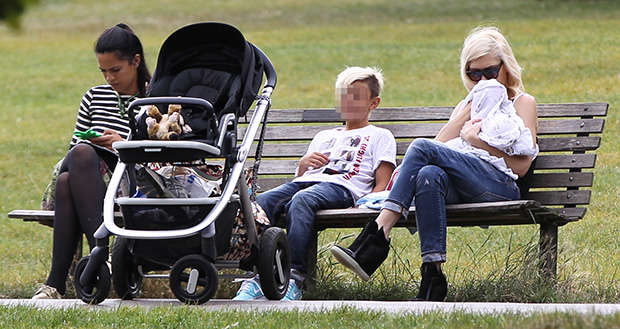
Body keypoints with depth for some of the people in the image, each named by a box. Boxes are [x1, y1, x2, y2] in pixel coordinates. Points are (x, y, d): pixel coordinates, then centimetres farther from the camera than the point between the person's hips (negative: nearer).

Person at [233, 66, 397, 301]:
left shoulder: (380, 137, 22)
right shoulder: (324, 137, 38)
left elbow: (382, 184, 8)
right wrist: (303, 165, 9)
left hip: (341, 187, -5)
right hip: (305, 182, 5)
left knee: (301, 201, -40)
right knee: (263, 201, -28)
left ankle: (294, 277, -51)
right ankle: (258, 276, -40)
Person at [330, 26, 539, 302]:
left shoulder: (522, 103, 19)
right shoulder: (465, 106, 35)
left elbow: (521, 166, 4)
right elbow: (441, 144, 14)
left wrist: (479, 141, -2)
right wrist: (468, 111, 10)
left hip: (500, 184, -4)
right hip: (459, 187, 4)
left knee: (422, 148, -27)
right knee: (430, 176, -36)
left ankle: (376, 236, -39)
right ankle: (432, 276, -47)